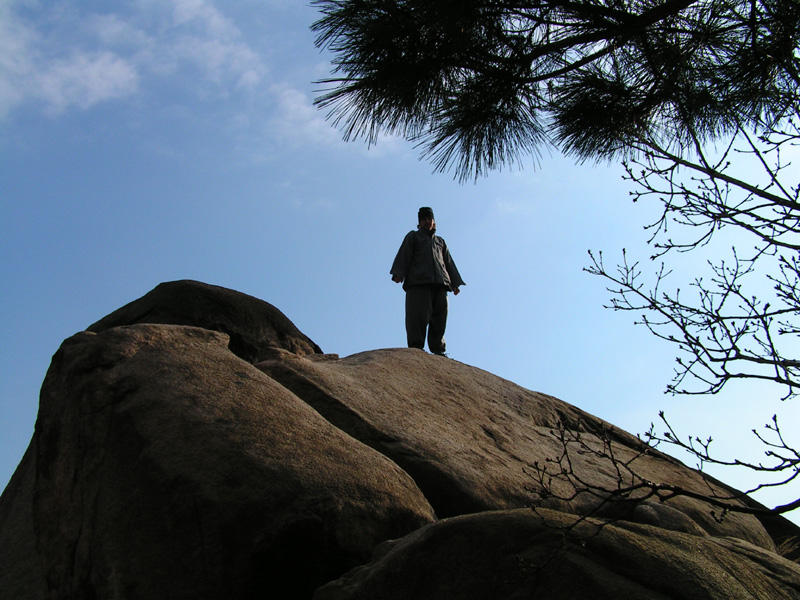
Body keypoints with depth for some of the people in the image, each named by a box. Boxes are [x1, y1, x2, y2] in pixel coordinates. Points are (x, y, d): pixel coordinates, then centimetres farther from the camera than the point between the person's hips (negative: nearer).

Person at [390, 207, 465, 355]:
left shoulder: (440, 241, 33)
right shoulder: (413, 236, 23)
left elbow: (449, 263, 27)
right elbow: (404, 255, 8)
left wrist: (455, 283, 14)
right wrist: (398, 273, -9)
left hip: (440, 282, 3)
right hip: (418, 282, -3)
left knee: (439, 319, -7)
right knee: (418, 315, -17)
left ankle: (438, 350, -9)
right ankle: (416, 346, -23)